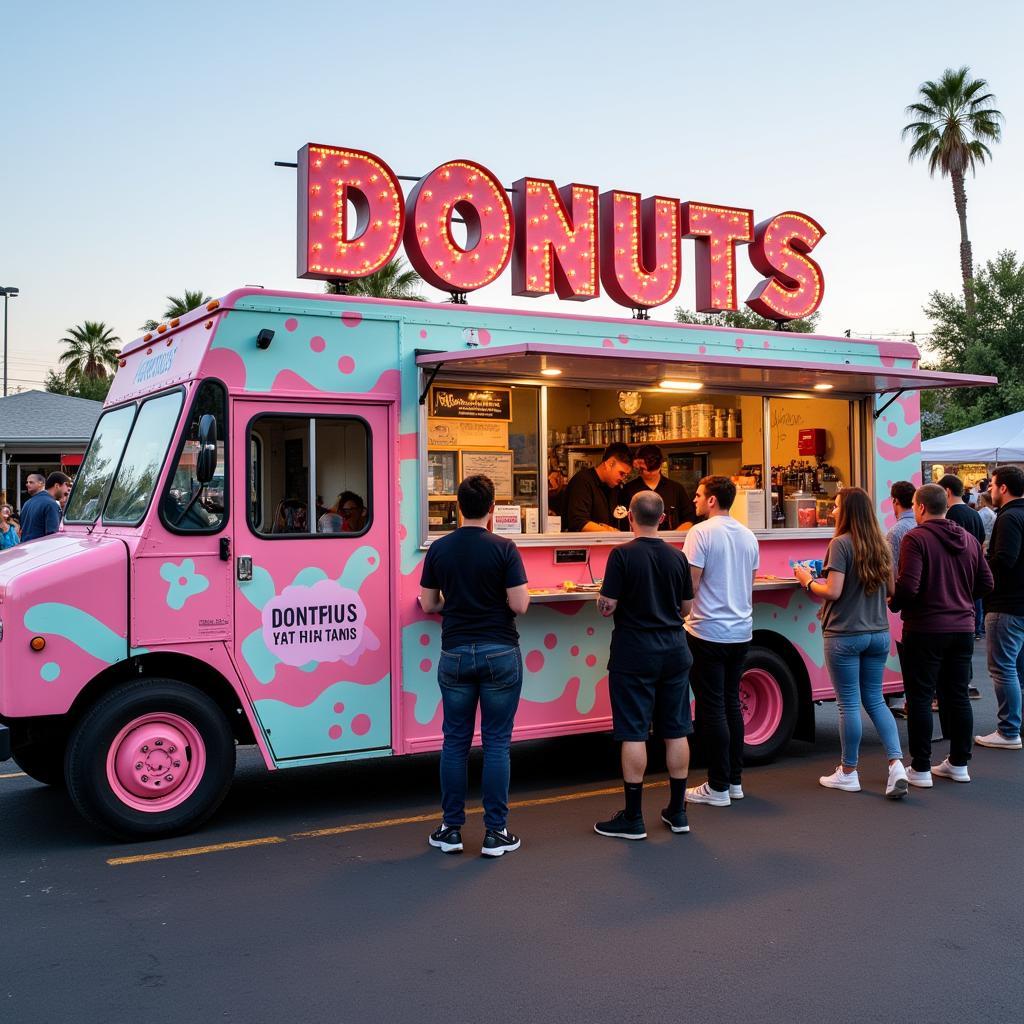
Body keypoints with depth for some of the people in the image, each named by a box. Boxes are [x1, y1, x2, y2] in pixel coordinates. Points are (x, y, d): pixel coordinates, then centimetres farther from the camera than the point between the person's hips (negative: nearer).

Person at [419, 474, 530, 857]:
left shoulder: (438, 549, 0)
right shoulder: (504, 549, -9)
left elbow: (428, 604, 6)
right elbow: (519, 605, -11)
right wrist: (522, 591, 11)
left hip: (455, 654, 2)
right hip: (499, 653, -2)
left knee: (455, 741, 10)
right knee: (496, 742, 4)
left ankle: (451, 830, 16)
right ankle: (495, 832, 8)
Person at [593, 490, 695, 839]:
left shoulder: (622, 555, -13)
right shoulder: (678, 557, 2)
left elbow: (607, 607, -14)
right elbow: (686, 608, 9)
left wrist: (604, 602, 8)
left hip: (634, 653, -5)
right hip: (674, 652, 5)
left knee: (633, 734, 0)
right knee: (676, 731, 11)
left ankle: (633, 818, 6)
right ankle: (677, 811, 20)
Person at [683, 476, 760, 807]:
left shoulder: (701, 532, -13)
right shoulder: (748, 536, 10)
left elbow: (690, 586, -17)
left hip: (708, 633, -7)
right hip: (741, 631, 7)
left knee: (712, 709, -1)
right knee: (732, 704, 15)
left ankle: (718, 787, 5)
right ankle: (735, 780, 21)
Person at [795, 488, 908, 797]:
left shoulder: (840, 543, -13)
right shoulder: (881, 545, 7)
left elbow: (833, 592, -17)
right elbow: (890, 589, 14)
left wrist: (808, 580, -1)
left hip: (845, 635, -6)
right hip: (878, 633, 6)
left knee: (849, 704, 3)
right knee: (875, 700, 15)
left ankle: (848, 774, 14)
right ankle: (896, 764, 3)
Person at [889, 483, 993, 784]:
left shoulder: (916, 538, -13)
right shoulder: (968, 539, 8)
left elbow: (907, 587, -21)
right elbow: (985, 584, 11)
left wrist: (894, 604, -2)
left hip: (925, 629, -6)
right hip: (963, 629, 6)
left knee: (920, 697, 2)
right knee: (958, 695, 14)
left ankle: (920, 769, 5)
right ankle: (959, 764, 21)